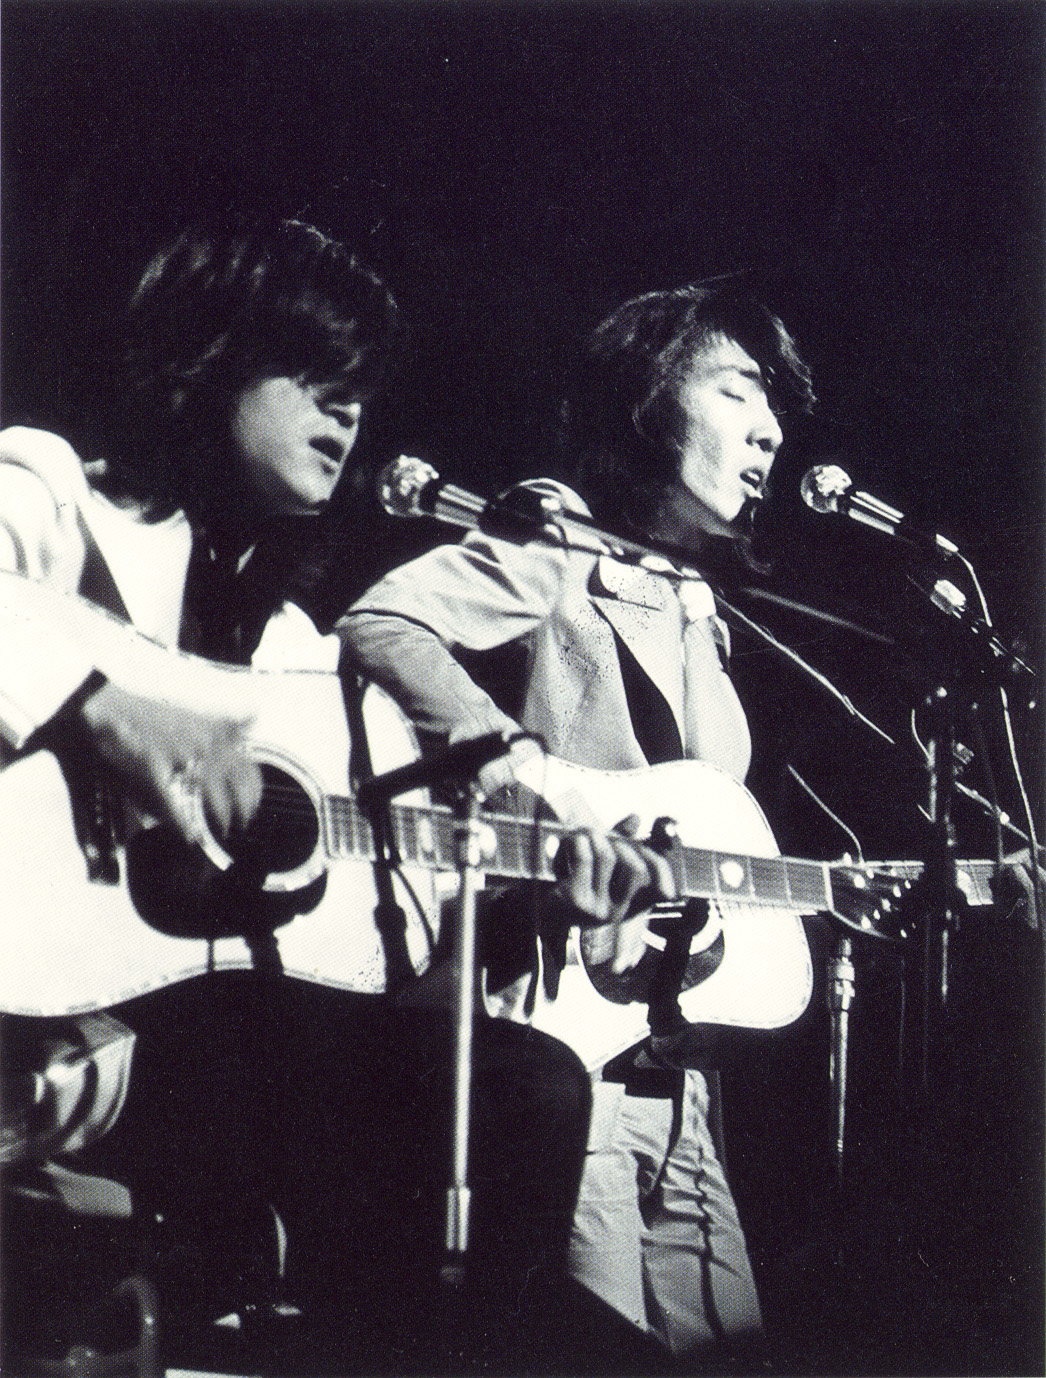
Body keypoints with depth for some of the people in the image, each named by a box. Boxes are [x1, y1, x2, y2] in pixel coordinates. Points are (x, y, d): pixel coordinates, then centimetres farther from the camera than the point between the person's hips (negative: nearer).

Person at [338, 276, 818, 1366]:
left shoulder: (703, 621, 22)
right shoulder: (554, 556, -5)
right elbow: (376, 624, -24)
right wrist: (518, 768, -35)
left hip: (671, 1062, 9)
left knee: (727, 1348, 12)